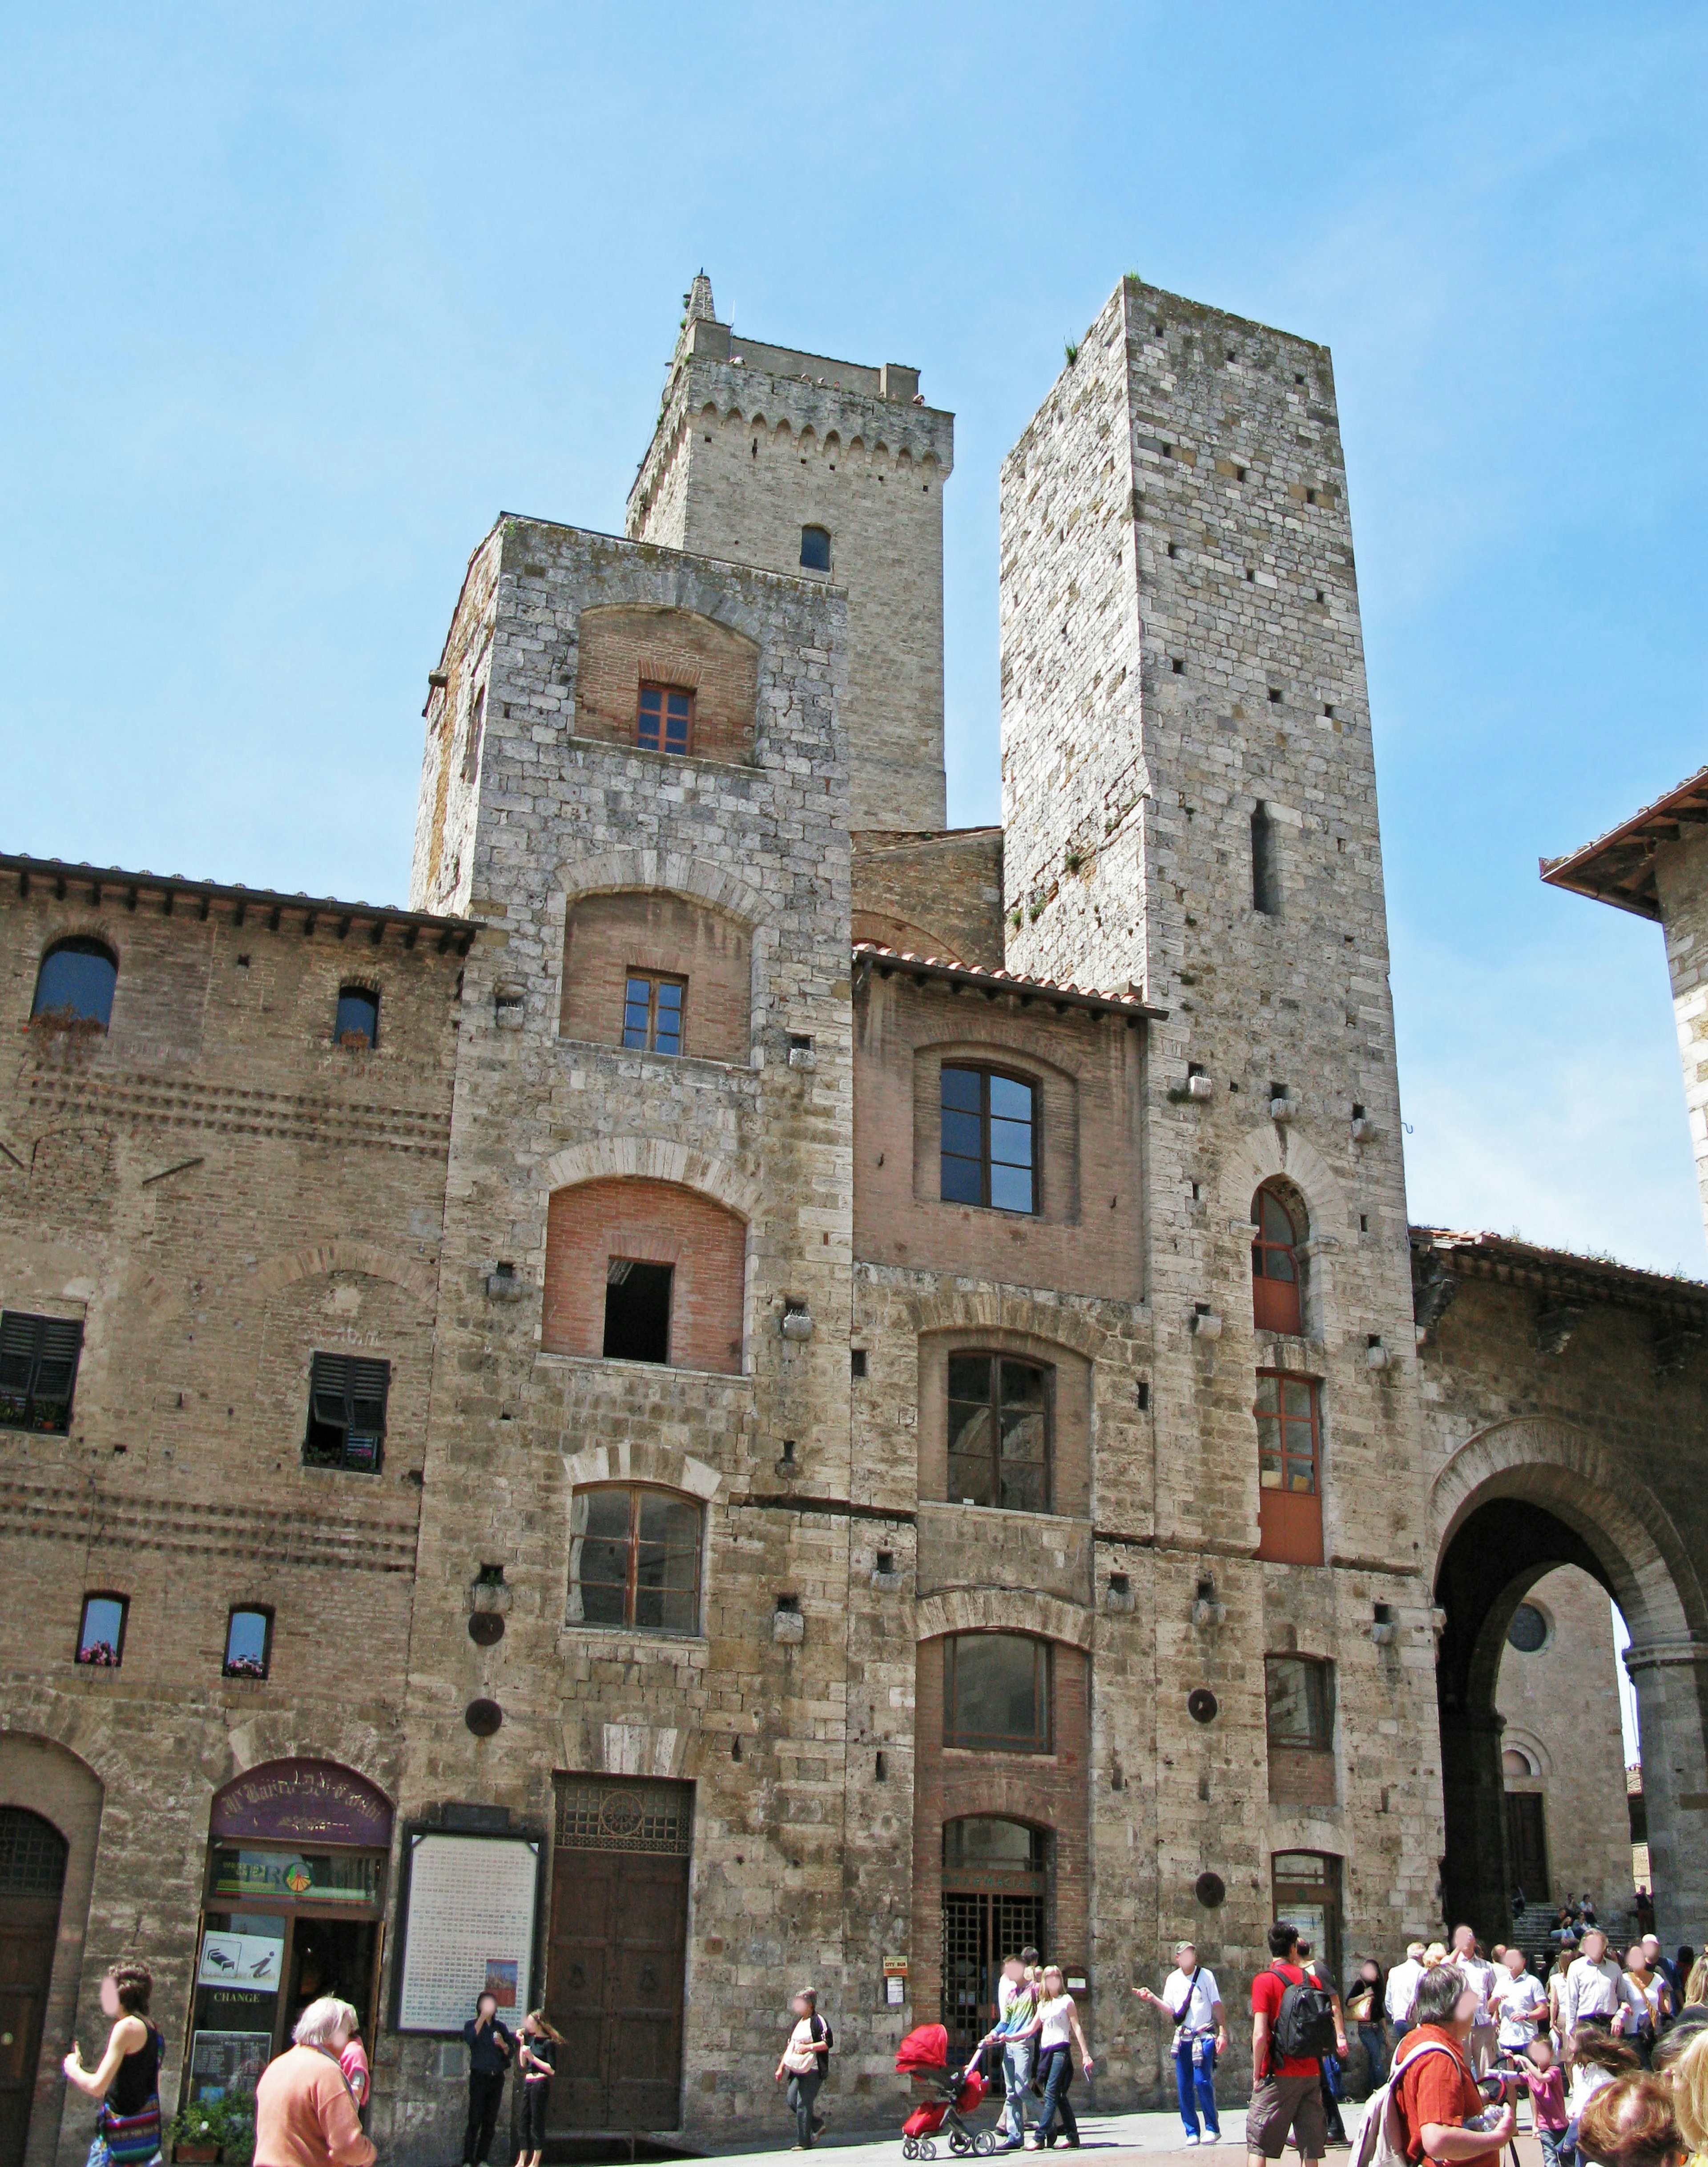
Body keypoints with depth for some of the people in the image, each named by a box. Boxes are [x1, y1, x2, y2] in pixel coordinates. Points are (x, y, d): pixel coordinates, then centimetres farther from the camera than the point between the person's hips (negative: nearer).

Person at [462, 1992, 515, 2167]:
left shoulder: (500, 2026, 13)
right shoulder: (472, 2024, 4)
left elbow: (510, 2053, 14)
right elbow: (469, 2039, -19)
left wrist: (504, 2045, -7)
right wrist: (483, 2017, -17)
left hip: (497, 2078, 4)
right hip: (479, 2078, -4)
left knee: (490, 2122, 4)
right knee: (475, 2121, -8)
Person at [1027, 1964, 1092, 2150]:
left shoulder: (1066, 2000, 3)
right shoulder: (1043, 2004, 18)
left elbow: (1076, 2028, 0)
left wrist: (1085, 2054, -5)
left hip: (1060, 2050, -6)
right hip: (1045, 2051, 6)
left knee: (1051, 2094, -13)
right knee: (1059, 2096, 5)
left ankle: (1040, 2138, -18)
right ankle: (1073, 2137, 10)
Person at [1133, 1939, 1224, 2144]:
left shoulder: (1206, 1976, 0)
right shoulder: (1172, 1979, 8)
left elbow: (1217, 2005, 1)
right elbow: (1171, 2012, 5)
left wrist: (1223, 2033, -6)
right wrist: (1153, 1999, -9)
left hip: (1204, 2037, -3)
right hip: (1183, 2039, 3)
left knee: (1202, 2081, -14)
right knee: (1184, 2086, 1)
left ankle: (1212, 2128, -1)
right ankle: (1192, 2132, 11)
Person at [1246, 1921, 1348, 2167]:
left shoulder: (1264, 1981, -8)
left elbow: (1260, 2035, -15)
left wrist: (1257, 2074, -6)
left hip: (1279, 2075, -4)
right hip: (1312, 2073, 4)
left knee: (1257, 2146, 3)